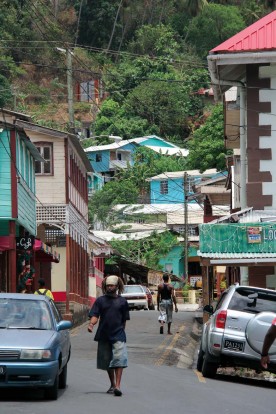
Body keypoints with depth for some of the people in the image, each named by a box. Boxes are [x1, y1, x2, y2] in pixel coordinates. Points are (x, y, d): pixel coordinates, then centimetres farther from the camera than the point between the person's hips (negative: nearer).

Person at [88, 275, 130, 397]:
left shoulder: (122, 301, 7)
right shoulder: (100, 300, 6)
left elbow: (124, 319, 11)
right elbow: (95, 315, -2)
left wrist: (120, 331, 7)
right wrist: (91, 323, -22)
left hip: (118, 335, -2)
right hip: (103, 335, 2)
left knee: (119, 359, -15)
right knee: (107, 360, 11)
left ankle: (117, 385, -20)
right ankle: (112, 384, 26)